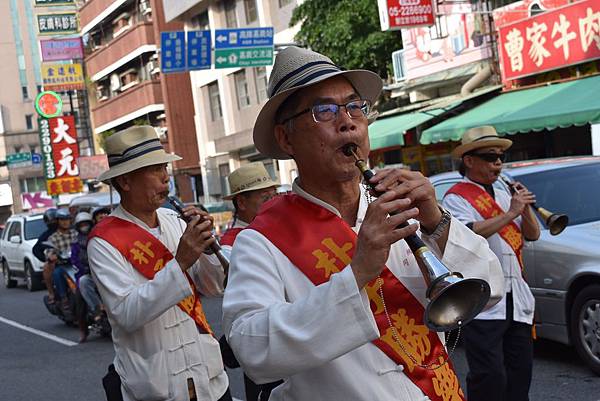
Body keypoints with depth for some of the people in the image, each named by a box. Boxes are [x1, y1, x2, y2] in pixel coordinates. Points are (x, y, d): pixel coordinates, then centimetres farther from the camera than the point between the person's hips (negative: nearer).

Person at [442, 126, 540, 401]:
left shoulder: (504, 195, 20)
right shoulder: (456, 198, -4)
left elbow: (533, 234, 17)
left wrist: (526, 208, -2)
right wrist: (510, 213, -17)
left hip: (517, 301, 8)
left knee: (520, 374, 12)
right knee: (490, 378, -11)